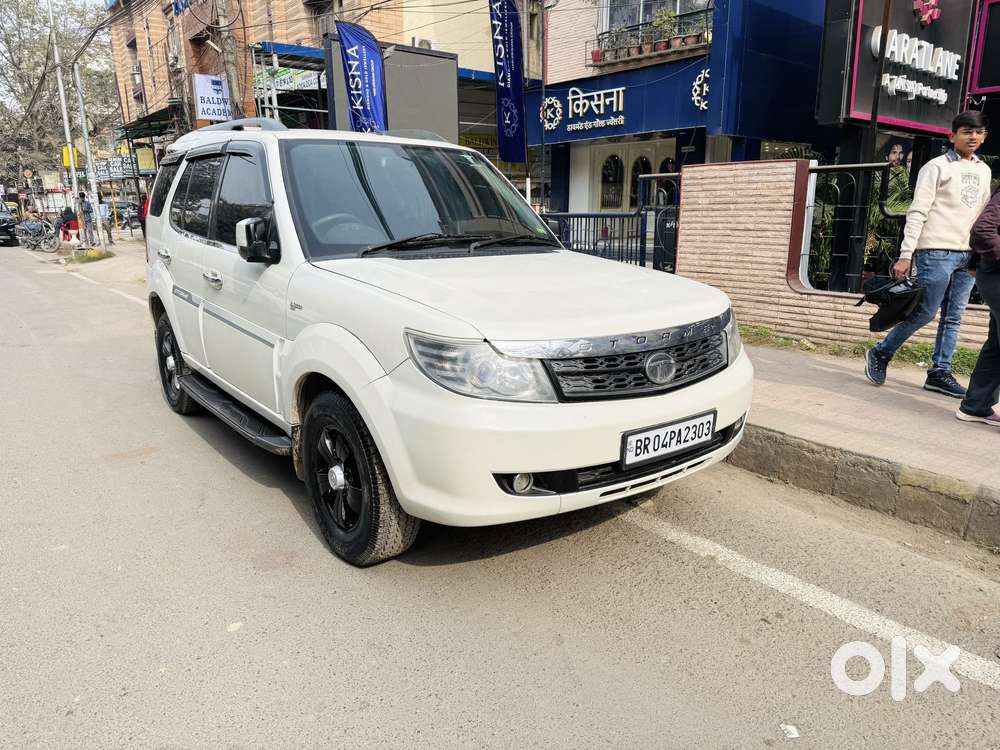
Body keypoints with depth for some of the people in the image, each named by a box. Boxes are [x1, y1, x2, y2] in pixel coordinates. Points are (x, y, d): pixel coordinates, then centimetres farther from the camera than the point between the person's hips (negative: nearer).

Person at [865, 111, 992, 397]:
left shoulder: (984, 171, 18)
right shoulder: (937, 166, -2)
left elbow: (983, 214, 21)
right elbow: (917, 212, -9)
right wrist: (906, 254, -16)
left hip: (968, 255, 6)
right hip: (937, 252, -6)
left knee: (953, 318, 4)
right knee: (926, 312, -8)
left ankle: (940, 372, 9)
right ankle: (880, 354, 8)